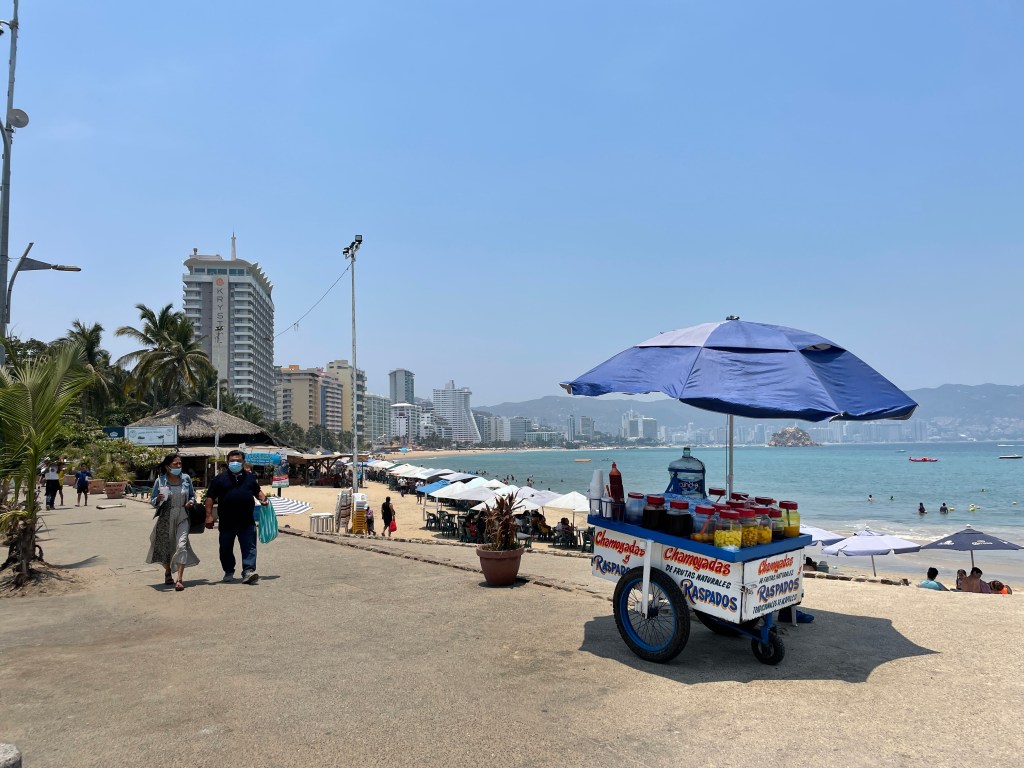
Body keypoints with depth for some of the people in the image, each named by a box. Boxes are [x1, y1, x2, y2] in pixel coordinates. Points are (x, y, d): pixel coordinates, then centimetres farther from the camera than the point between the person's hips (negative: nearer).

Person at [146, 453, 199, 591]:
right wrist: (158, 500, -20)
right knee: (166, 546, 13)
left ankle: (179, 579, -13)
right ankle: (168, 572, 39)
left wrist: (191, 502, -8)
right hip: (165, 519, 0)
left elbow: (192, 495, 13)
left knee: (181, 545, -14)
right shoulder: (160, 481, -5)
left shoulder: (186, 479, 1)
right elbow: (152, 500, 2)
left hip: (182, 518, 0)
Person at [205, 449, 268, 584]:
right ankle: (228, 572, 27)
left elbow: (257, 491, 24)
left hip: (247, 522, 1)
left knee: (249, 547, -8)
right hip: (227, 522, -1)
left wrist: (263, 498, 2)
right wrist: (209, 516, -8)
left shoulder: (250, 477, 11)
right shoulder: (220, 478, 2)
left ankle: (248, 572, -10)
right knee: (226, 549, 11)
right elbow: (210, 497, 0)